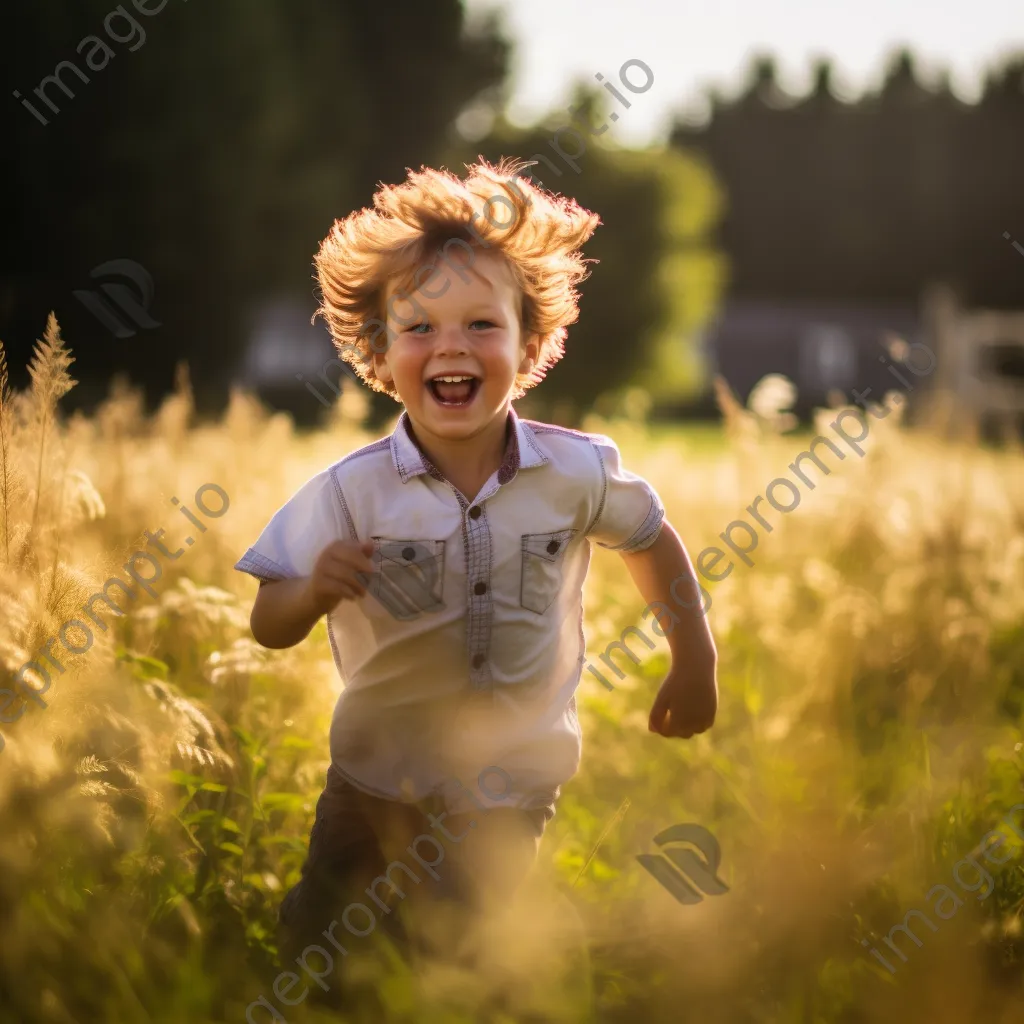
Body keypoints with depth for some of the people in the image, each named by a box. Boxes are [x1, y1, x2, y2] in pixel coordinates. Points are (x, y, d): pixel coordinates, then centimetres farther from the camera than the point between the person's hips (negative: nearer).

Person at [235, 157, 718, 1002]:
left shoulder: (578, 473, -15)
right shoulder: (349, 495, -19)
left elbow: (651, 540, 5)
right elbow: (268, 628, -14)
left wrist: (695, 662, 9)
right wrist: (315, 591, -35)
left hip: (515, 785, 0)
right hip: (379, 775, 0)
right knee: (314, 943, 16)